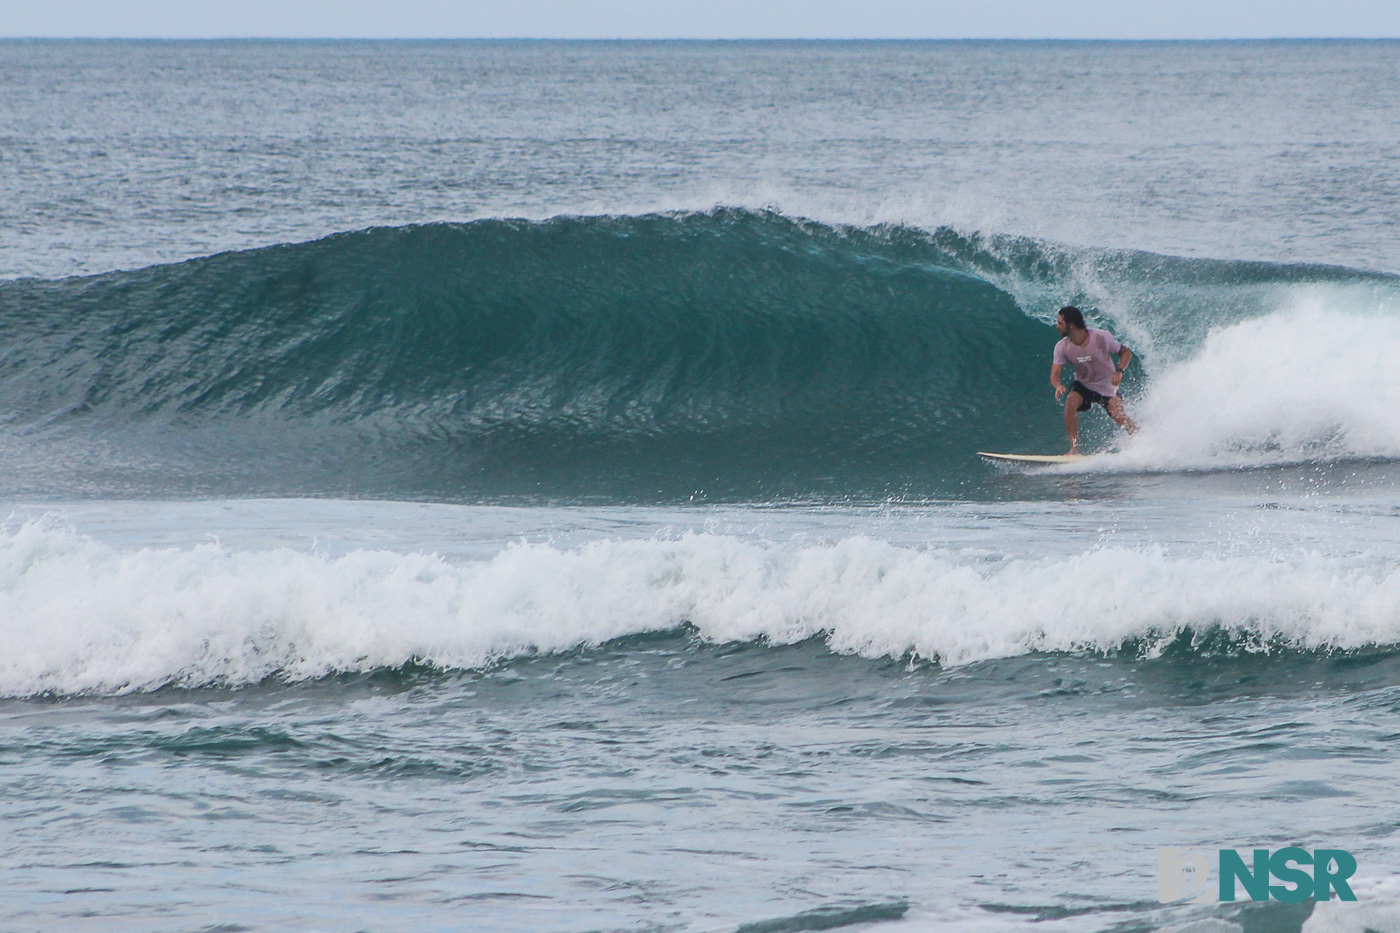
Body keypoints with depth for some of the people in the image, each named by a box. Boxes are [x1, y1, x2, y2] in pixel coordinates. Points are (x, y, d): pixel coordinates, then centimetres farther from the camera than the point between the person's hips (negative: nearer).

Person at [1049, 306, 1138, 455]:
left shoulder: (1101, 338, -21)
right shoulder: (1062, 347, -14)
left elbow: (1126, 352, -8)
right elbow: (1054, 375, -14)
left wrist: (1119, 371, -27)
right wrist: (1058, 386, -38)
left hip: (1107, 387, -2)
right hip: (1083, 385, 2)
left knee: (1121, 418, -18)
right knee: (1071, 402, -30)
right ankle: (1074, 447, -23)